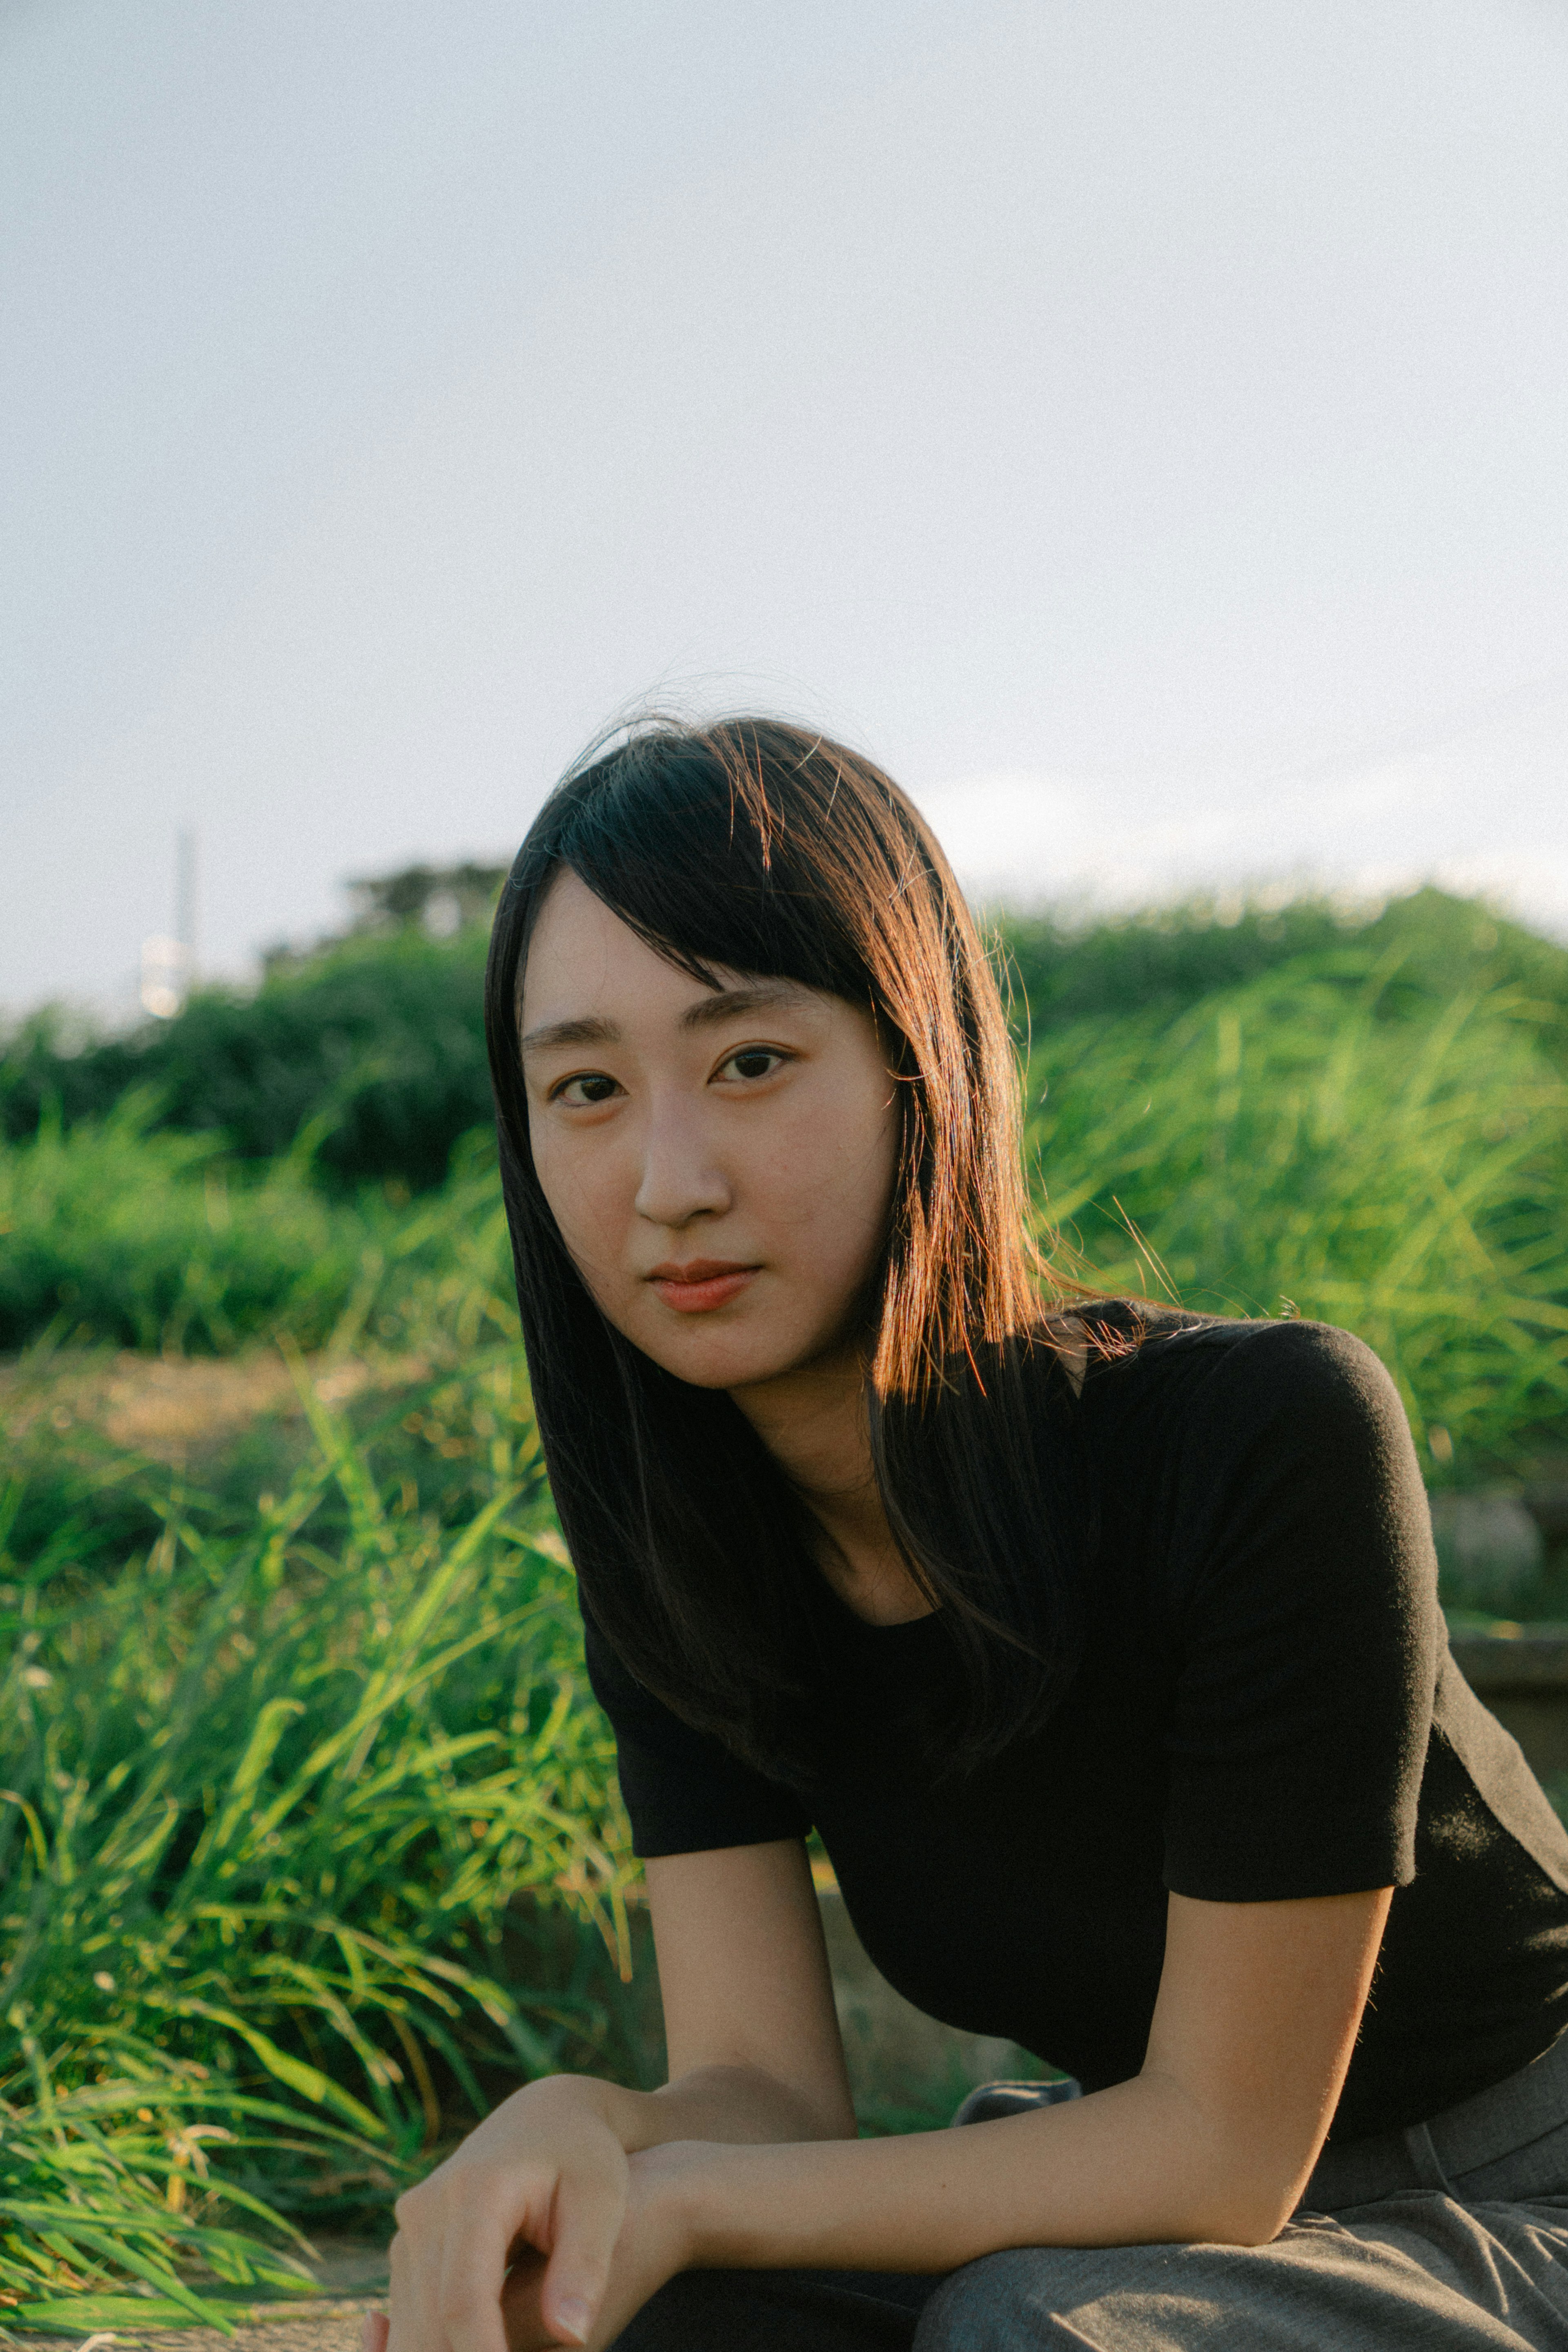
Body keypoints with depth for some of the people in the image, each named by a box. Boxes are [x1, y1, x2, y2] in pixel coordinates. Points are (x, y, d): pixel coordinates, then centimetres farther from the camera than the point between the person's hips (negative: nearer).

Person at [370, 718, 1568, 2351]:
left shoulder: (1274, 1439, -28)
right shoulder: (673, 1541, -10)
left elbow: (1225, 2143, -23)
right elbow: (764, 2083, -11)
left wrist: (689, 2202, -29)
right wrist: (576, 2130, -34)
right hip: (1153, 2217, 5)